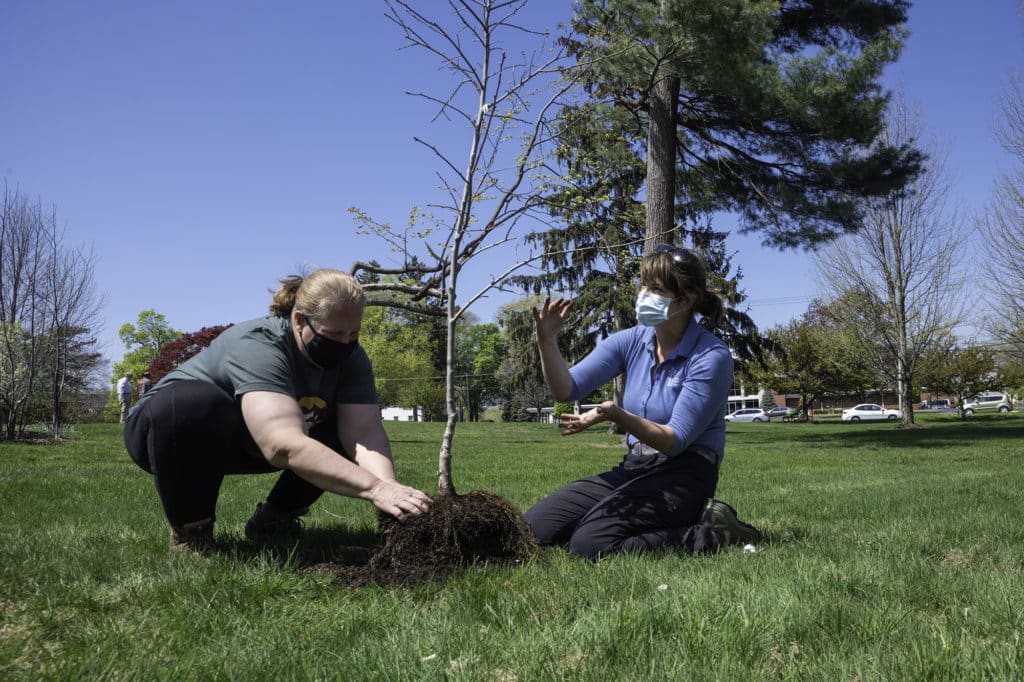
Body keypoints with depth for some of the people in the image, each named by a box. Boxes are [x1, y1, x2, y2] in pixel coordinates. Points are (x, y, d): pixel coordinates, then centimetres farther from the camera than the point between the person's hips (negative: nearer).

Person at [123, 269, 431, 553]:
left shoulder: (351, 358, -15)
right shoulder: (257, 346, -35)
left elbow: (365, 432, -27)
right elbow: (285, 447, -48)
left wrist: (390, 489, -47)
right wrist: (376, 489, -55)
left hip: (241, 446, 6)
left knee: (349, 426, -11)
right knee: (193, 400, -39)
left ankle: (274, 518, 4)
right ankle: (189, 531, -16)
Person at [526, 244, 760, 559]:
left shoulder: (712, 356, -15)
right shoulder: (631, 341, 3)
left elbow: (676, 441, -19)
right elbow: (566, 389, -3)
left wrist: (616, 415, -34)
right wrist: (547, 341, -20)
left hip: (683, 475, -7)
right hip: (634, 467, 7)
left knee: (589, 544, -26)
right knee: (535, 524, -4)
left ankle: (713, 533, -7)